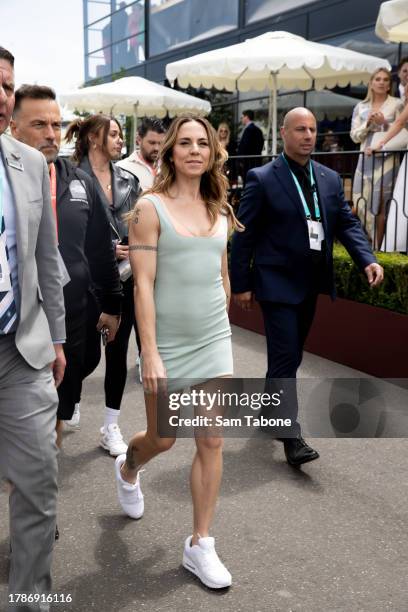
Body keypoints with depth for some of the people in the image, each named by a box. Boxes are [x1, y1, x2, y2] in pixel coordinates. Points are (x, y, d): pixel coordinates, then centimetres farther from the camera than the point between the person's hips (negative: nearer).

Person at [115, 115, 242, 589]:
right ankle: (127, 470, 48)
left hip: (215, 341, 4)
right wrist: (149, 354, -18)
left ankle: (199, 546, 18)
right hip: (168, 345, -4)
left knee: (211, 444, 4)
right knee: (162, 439, 11)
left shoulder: (219, 210, 7)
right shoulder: (151, 207, -9)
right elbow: (143, 284, -14)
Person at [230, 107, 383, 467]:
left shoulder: (330, 179, 9)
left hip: (311, 284, 6)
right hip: (277, 283, -6)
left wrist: (367, 259, -9)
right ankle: (291, 435, -2)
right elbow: (244, 234, -7)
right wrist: (241, 284, -9)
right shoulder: (263, 179, -8)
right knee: (285, 358, -7)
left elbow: (347, 223, 8)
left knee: (291, 355, 17)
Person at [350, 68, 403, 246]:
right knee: (361, 202, 0)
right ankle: (373, 243, 15)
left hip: (387, 159, -3)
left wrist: (384, 123, -12)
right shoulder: (360, 107, 11)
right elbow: (354, 136, 9)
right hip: (366, 159, 3)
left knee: (380, 204, -3)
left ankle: (377, 246, 7)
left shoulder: (397, 104, 3)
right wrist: (368, 124, -7)